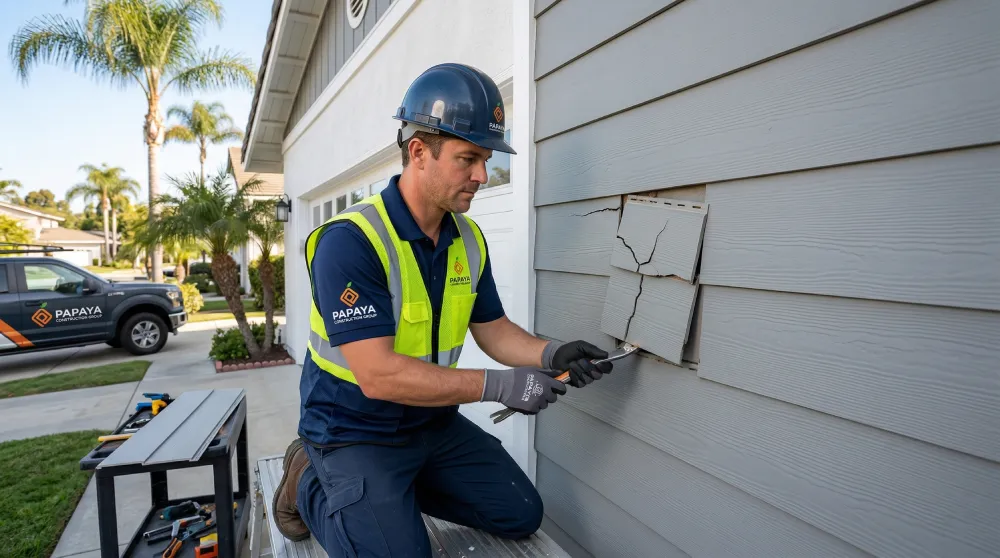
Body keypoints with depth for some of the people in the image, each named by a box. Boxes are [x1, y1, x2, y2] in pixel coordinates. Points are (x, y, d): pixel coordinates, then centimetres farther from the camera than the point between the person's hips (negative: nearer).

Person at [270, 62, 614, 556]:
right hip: (355, 433, -6)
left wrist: (549, 354, -17)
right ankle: (311, 484, 9)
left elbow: (494, 330, 3)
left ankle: (399, 487, 22)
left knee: (522, 515, 11)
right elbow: (379, 376, -30)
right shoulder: (348, 241, -27)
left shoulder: (469, 239, -4)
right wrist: (499, 385, -29)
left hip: (435, 423, 7)